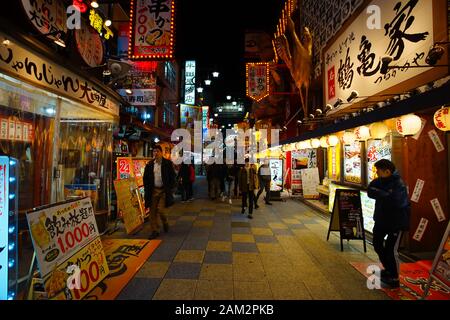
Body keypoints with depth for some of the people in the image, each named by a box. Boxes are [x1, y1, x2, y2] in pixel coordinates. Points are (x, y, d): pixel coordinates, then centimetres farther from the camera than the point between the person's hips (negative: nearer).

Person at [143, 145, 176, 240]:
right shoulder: (149, 164, 7)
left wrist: (170, 188, -7)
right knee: (153, 211, 5)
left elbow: (172, 176, -1)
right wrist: (147, 189, 3)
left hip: (164, 190, -3)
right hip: (153, 190, 3)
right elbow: (145, 178, 12)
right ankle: (155, 231, 17)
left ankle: (165, 222, 24)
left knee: (160, 209, -8)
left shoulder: (167, 163, -2)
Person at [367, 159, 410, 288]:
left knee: (391, 249, -7)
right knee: (377, 245, 18)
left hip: (396, 221, -8)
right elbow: (370, 191, -6)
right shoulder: (380, 181, 0)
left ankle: (394, 278, 13)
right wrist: (384, 195, -20)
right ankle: (388, 269, 39)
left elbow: (394, 201, -32)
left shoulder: (399, 184, -21)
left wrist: (378, 193, -21)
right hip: (381, 219, 8)